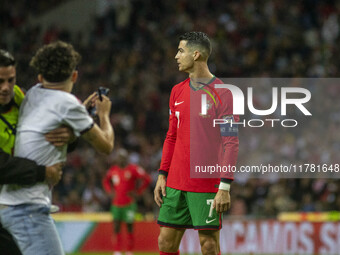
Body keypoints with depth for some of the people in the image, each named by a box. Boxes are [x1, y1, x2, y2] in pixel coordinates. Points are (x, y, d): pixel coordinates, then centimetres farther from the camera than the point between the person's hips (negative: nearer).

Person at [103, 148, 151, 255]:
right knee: (116, 227, -4)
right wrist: (110, 191, 10)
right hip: (116, 204, 4)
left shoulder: (133, 169, -8)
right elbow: (106, 181, 26)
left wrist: (137, 192, -7)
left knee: (129, 227, 1)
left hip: (129, 204, -4)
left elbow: (147, 179, -5)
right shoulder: (113, 170, 7)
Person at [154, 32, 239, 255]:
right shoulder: (178, 92, 12)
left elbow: (231, 142, -11)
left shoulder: (221, 94, -8)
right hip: (175, 184, 6)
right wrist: (162, 175, 11)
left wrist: (225, 186, -18)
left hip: (207, 186, -6)